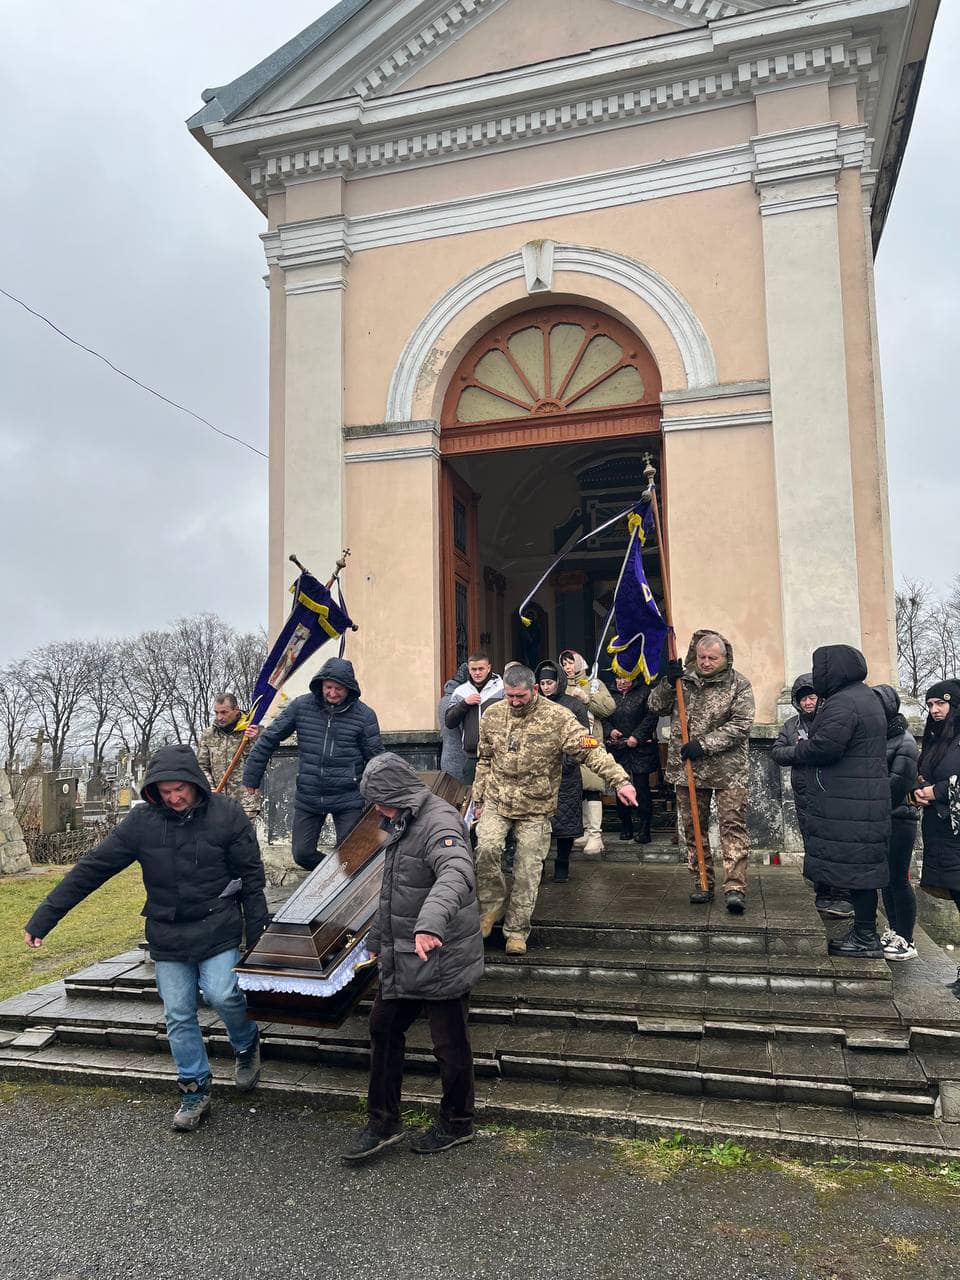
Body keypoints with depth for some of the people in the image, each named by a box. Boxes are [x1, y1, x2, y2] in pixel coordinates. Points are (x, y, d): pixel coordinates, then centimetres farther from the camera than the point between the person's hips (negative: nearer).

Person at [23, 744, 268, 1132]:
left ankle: (247, 1044, 17)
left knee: (222, 995, -15)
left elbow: (252, 878, -6)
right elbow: (92, 868, -5)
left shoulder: (227, 815, -12)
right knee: (178, 1016, 6)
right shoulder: (142, 821, -8)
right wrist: (43, 918, -6)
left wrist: (257, 935, -5)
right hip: (167, 937, 3)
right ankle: (194, 1091, 24)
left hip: (219, 930, -2)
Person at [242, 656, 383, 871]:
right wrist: (251, 777, 7)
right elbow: (269, 739, 4)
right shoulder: (301, 706, -3)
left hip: (348, 799, -2)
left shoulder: (364, 714, -7)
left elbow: (375, 758, -1)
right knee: (302, 854, 8)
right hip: (307, 798, 2)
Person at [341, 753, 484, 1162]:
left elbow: (457, 875, -42)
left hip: (441, 959, -10)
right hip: (402, 960, 10)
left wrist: (430, 922, -58)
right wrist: (377, 938, 31)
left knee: (450, 1045, 8)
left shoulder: (439, 822, -22)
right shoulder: (403, 825, 12)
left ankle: (457, 1124, 29)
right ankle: (383, 1123, 29)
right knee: (383, 1031, 15)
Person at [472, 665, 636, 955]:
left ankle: (517, 930, 19)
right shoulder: (492, 715, 0)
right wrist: (479, 798, 12)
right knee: (486, 848, -20)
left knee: (528, 871, 1)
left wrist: (620, 780, -29)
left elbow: (591, 751, -19)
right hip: (496, 802, 2)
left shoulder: (558, 718, -12)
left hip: (535, 809, -2)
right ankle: (494, 903, 6)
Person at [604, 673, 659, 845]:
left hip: (640, 748, -4)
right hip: (618, 749, 4)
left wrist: (637, 736, -16)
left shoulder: (644, 692, -2)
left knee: (642, 788, -3)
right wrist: (610, 730, -8)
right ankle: (625, 827, 19)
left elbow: (652, 716, -9)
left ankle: (644, 829, 3)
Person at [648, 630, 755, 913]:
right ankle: (703, 884, 20)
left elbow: (740, 725, -11)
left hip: (728, 770, -3)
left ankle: (735, 888, -8)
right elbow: (655, 707, 7)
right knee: (693, 828, 9)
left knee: (733, 826, -8)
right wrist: (668, 682, -10)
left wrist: (704, 745, -17)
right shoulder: (682, 679, 8)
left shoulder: (739, 684, -2)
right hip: (686, 769, 4)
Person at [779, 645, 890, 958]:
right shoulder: (865, 696, 19)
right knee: (861, 865, 14)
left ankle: (865, 939, 2)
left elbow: (824, 747, -24)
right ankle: (864, 933, 22)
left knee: (854, 866, -4)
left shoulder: (842, 703, -17)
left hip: (848, 805, -11)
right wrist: (805, 748, 7)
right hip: (865, 800, 11)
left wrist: (794, 753, -6)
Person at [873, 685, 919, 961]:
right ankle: (894, 932, 25)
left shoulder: (904, 742, -10)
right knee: (886, 878, 14)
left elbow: (897, 785, -17)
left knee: (898, 879, -3)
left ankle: (906, 942, 4)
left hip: (898, 819, -7)